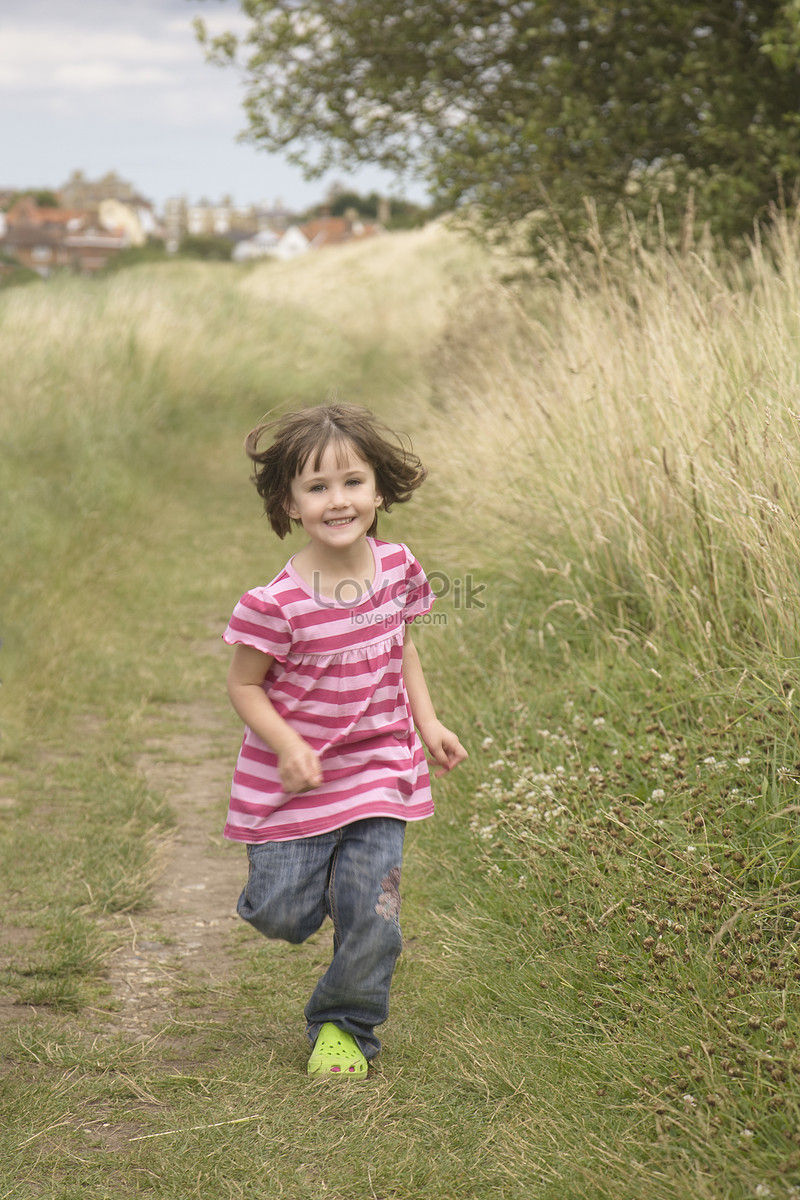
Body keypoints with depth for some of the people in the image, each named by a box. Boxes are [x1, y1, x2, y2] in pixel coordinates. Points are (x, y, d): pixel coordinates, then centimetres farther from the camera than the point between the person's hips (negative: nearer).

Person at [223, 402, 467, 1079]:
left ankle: (343, 1025, 24)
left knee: (371, 917, 0)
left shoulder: (397, 567, -7)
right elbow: (244, 683, -10)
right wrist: (286, 745, -24)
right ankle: (303, 873, 42)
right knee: (280, 916, 6)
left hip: (379, 771, 3)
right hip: (294, 780, -2)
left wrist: (428, 724, 4)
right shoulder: (278, 603, -22)